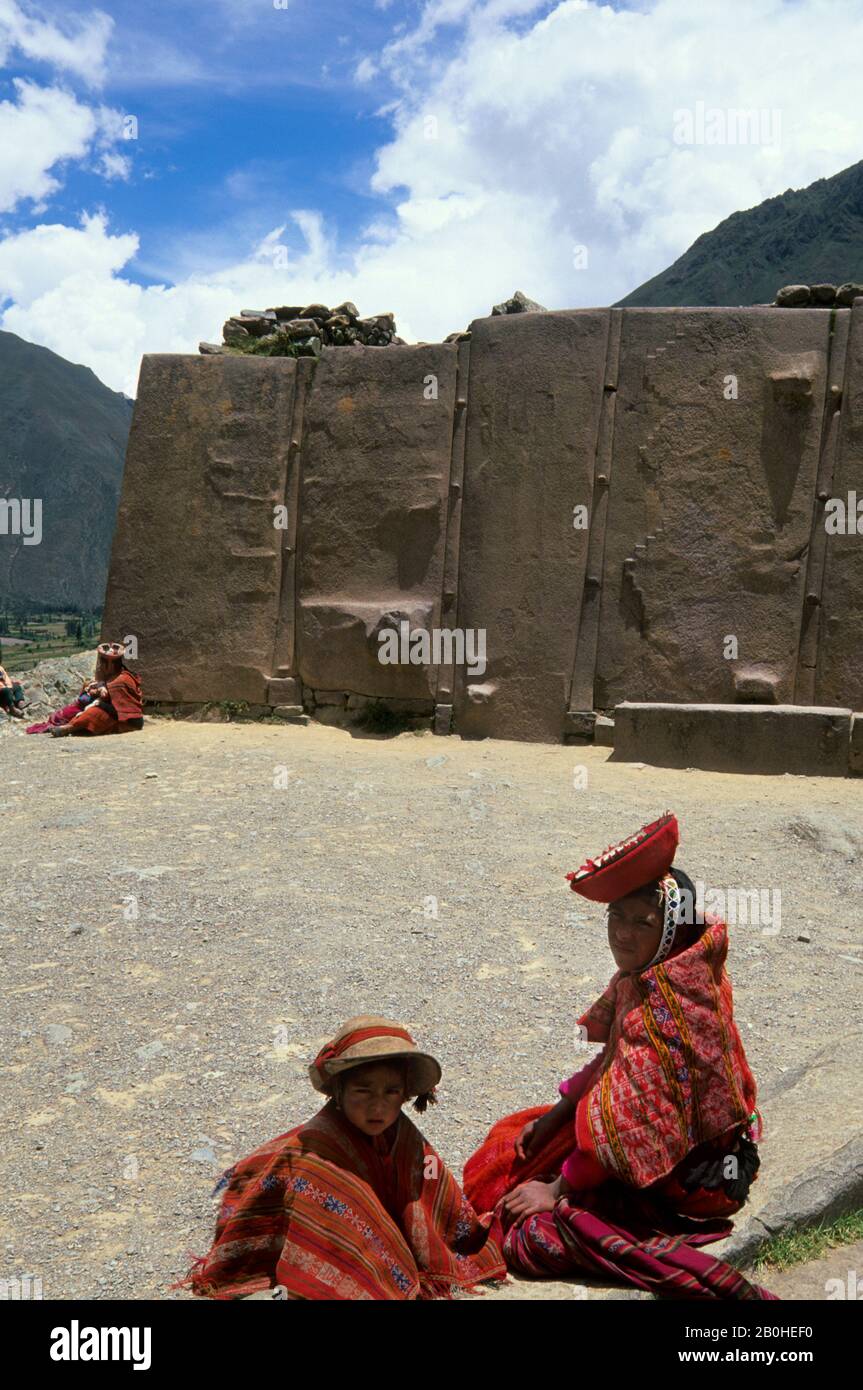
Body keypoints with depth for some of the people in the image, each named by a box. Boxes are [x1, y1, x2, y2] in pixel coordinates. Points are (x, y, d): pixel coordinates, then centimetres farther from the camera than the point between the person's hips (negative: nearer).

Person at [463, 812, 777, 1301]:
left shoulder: (665, 1008, -32)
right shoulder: (645, 977, -4)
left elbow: (626, 1124, -28)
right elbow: (611, 1060, 10)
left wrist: (559, 1188, -17)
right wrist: (553, 1116, 9)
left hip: (682, 1173, -9)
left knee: (536, 1232, -17)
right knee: (509, 1143, 17)